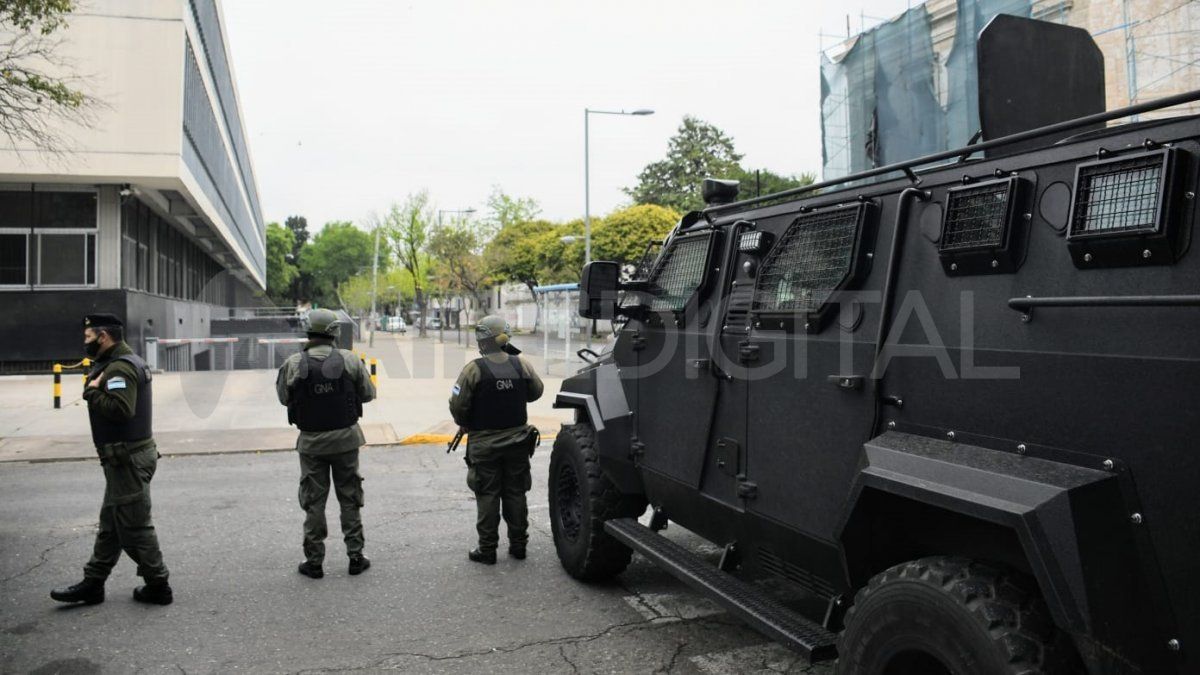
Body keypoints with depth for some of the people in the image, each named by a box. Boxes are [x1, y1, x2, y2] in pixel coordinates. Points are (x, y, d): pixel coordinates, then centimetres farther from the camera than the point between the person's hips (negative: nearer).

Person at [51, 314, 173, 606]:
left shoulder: (120, 368, -19)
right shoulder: (129, 361, 15)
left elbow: (119, 409, -32)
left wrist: (92, 390, -18)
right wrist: (95, 389, 3)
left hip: (127, 459, -11)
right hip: (128, 456, 11)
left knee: (133, 527, -1)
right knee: (111, 523, 17)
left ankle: (158, 587, 9)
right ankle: (92, 584, 28)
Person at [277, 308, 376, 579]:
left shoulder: (293, 364, -10)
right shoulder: (349, 360, -9)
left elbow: (283, 397, 1)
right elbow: (368, 393, -1)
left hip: (311, 442, 0)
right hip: (345, 438, 0)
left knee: (313, 502, 10)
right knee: (349, 499, 12)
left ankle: (314, 561, 15)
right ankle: (355, 556, 15)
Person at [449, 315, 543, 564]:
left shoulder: (473, 369, -15)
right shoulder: (521, 365, -3)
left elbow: (458, 405, -14)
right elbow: (536, 391, 11)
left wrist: (465, 424, 5)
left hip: (484, 444, -3)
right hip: (517, 441, 3)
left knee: (487, 496, 6)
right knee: (516, 493, 14)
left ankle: (487, 549, 11)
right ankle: (518, 545, 21)